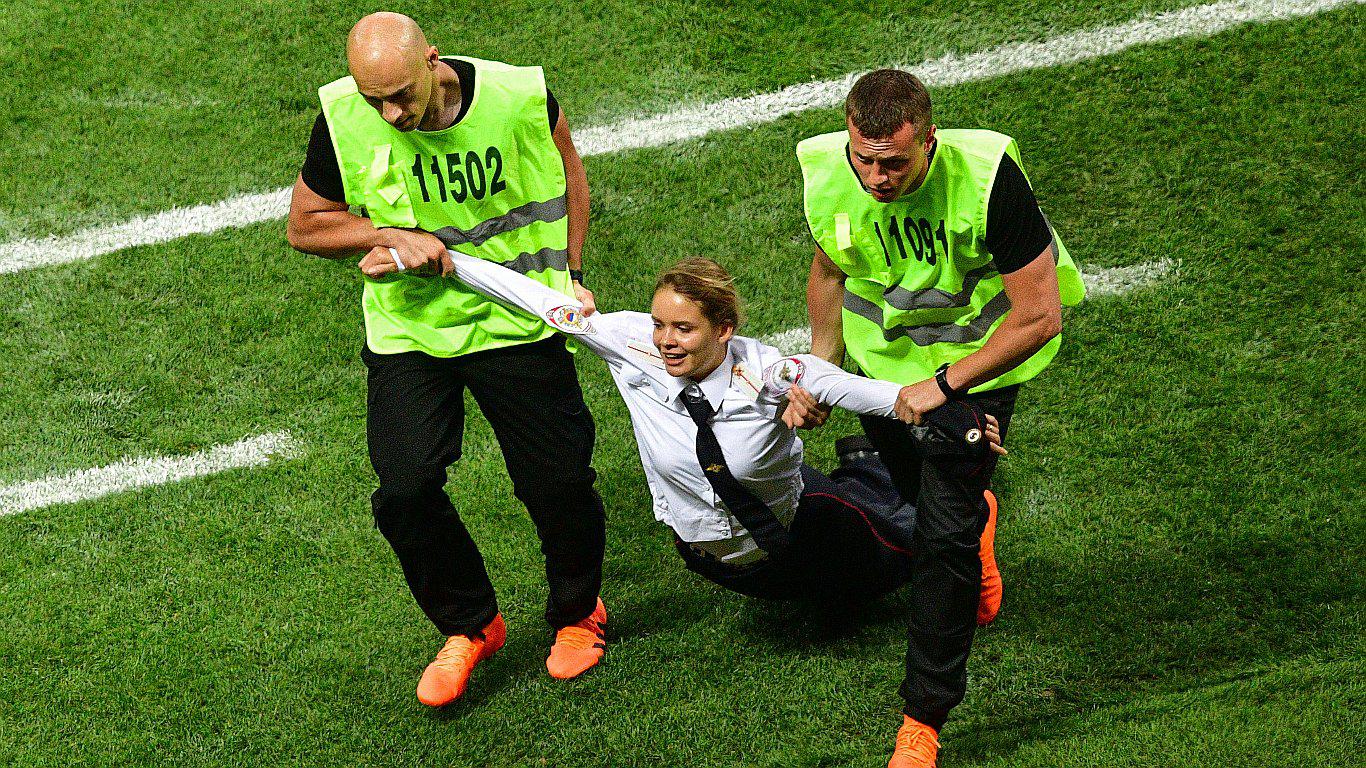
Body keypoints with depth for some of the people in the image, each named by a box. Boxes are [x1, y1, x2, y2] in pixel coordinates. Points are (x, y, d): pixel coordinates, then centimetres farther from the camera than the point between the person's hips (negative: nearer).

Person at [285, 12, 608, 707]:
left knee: (558, 480, 2)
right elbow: (305, 226, 0)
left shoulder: (517, 97, -15)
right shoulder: (344, 121, -14)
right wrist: (394, 236, -14)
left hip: (516, 319, -1)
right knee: (405, 489, -10)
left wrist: (569, 274, 4)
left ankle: (578, 613, 33)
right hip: (408, 331, 1)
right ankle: (470, 625, 16)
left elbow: (568, 175, 8)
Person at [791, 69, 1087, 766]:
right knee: (910, 492, 23)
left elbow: (1041, 317, -29)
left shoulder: (985, 178, -36)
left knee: (944, 536, -6)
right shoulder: (827, 172, -22)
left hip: (975, 364, -4)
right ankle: (975, 523, 62)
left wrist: (944, 384, -26)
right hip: (881, 357, 4)